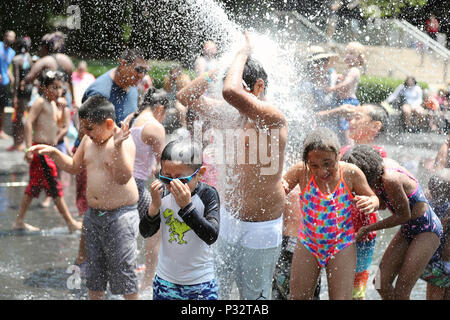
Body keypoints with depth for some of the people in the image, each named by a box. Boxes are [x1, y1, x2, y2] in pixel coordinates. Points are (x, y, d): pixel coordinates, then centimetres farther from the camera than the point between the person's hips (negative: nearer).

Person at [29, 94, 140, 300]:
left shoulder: (124, 143, -17)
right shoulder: (89, 140, 7)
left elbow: (123, 177, -30)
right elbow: (74, 167, 22)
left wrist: (118, 147, -41)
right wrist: (54, 153, 8)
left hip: (120, 215, -8)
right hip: (93, 214, 8)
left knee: (123, 271, -2)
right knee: (94, 271, 16)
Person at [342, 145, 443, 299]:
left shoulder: (390, 179, -30)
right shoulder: (381, 164, -5)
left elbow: (403, 215, -19)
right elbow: (382, 204, 7)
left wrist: (367, 229, -14)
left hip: (427, 230, -9)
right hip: (408, 229, 9)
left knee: (400, 293, -9)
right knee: (382, 282, 4)